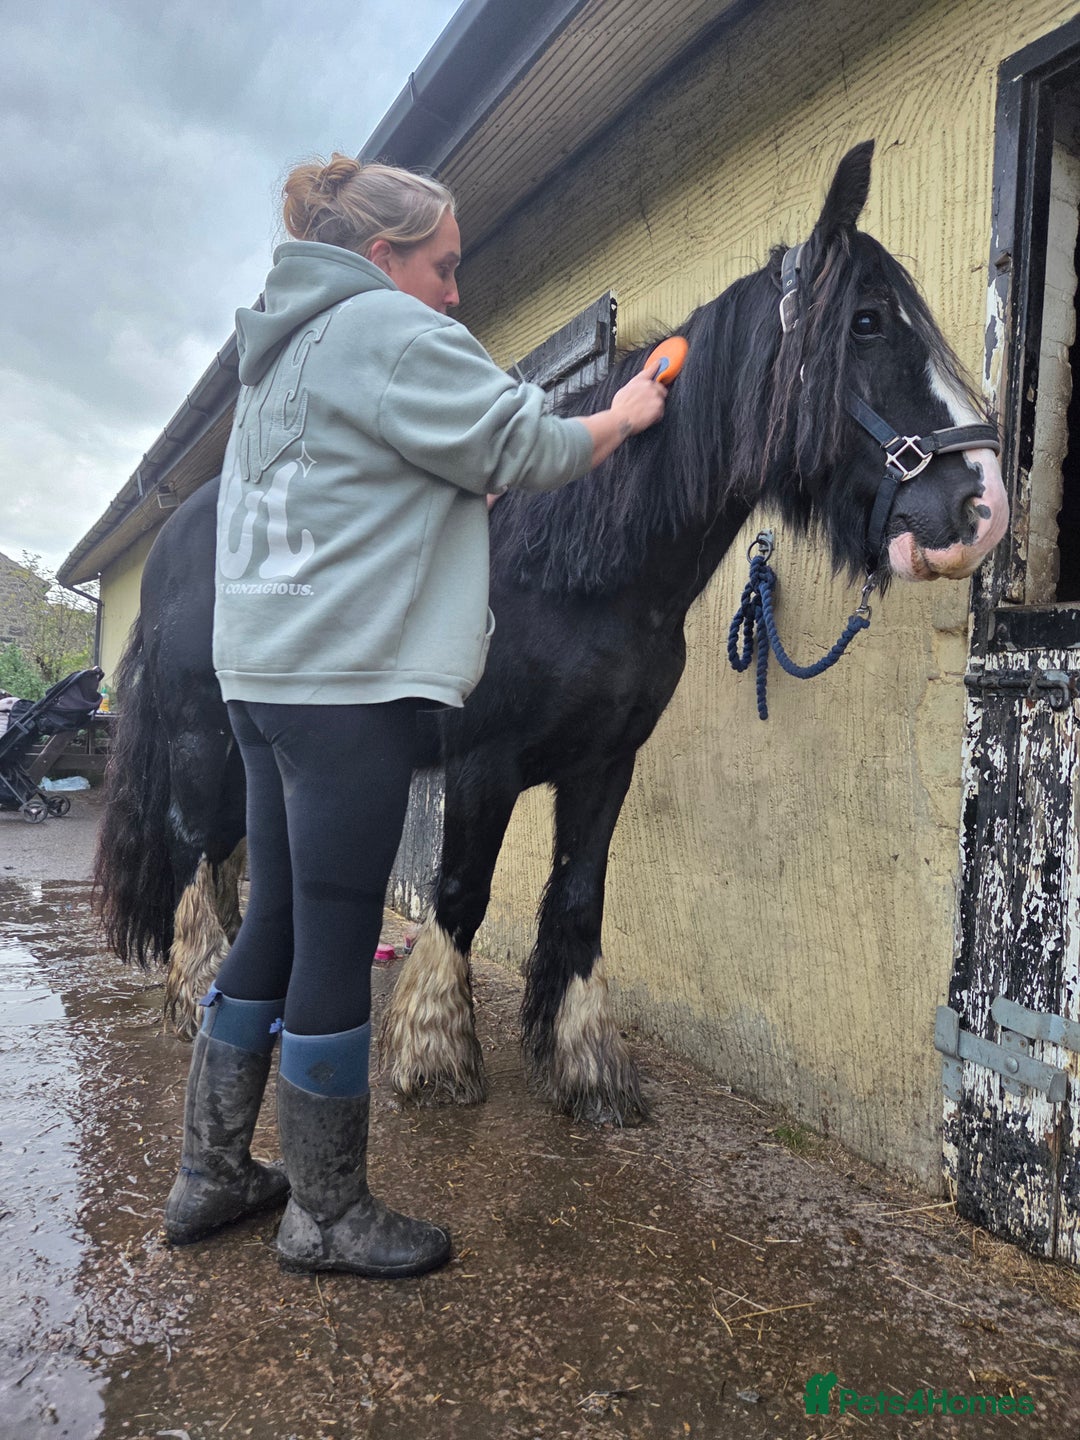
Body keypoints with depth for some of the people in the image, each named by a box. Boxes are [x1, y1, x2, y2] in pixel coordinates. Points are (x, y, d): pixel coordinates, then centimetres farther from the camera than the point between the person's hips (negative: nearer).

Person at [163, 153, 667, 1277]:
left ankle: (209, 1175, 27)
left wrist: (464, 492, 21)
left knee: (277, 924, 15)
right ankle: (327, 1216, 14)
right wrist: (624, 416, 10)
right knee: (337, 944, -2)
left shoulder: (280, 350, 23)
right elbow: (520, 446, -5)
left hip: (264, 675, 10)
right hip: (349, 682, -10)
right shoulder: (393, 330, -6)